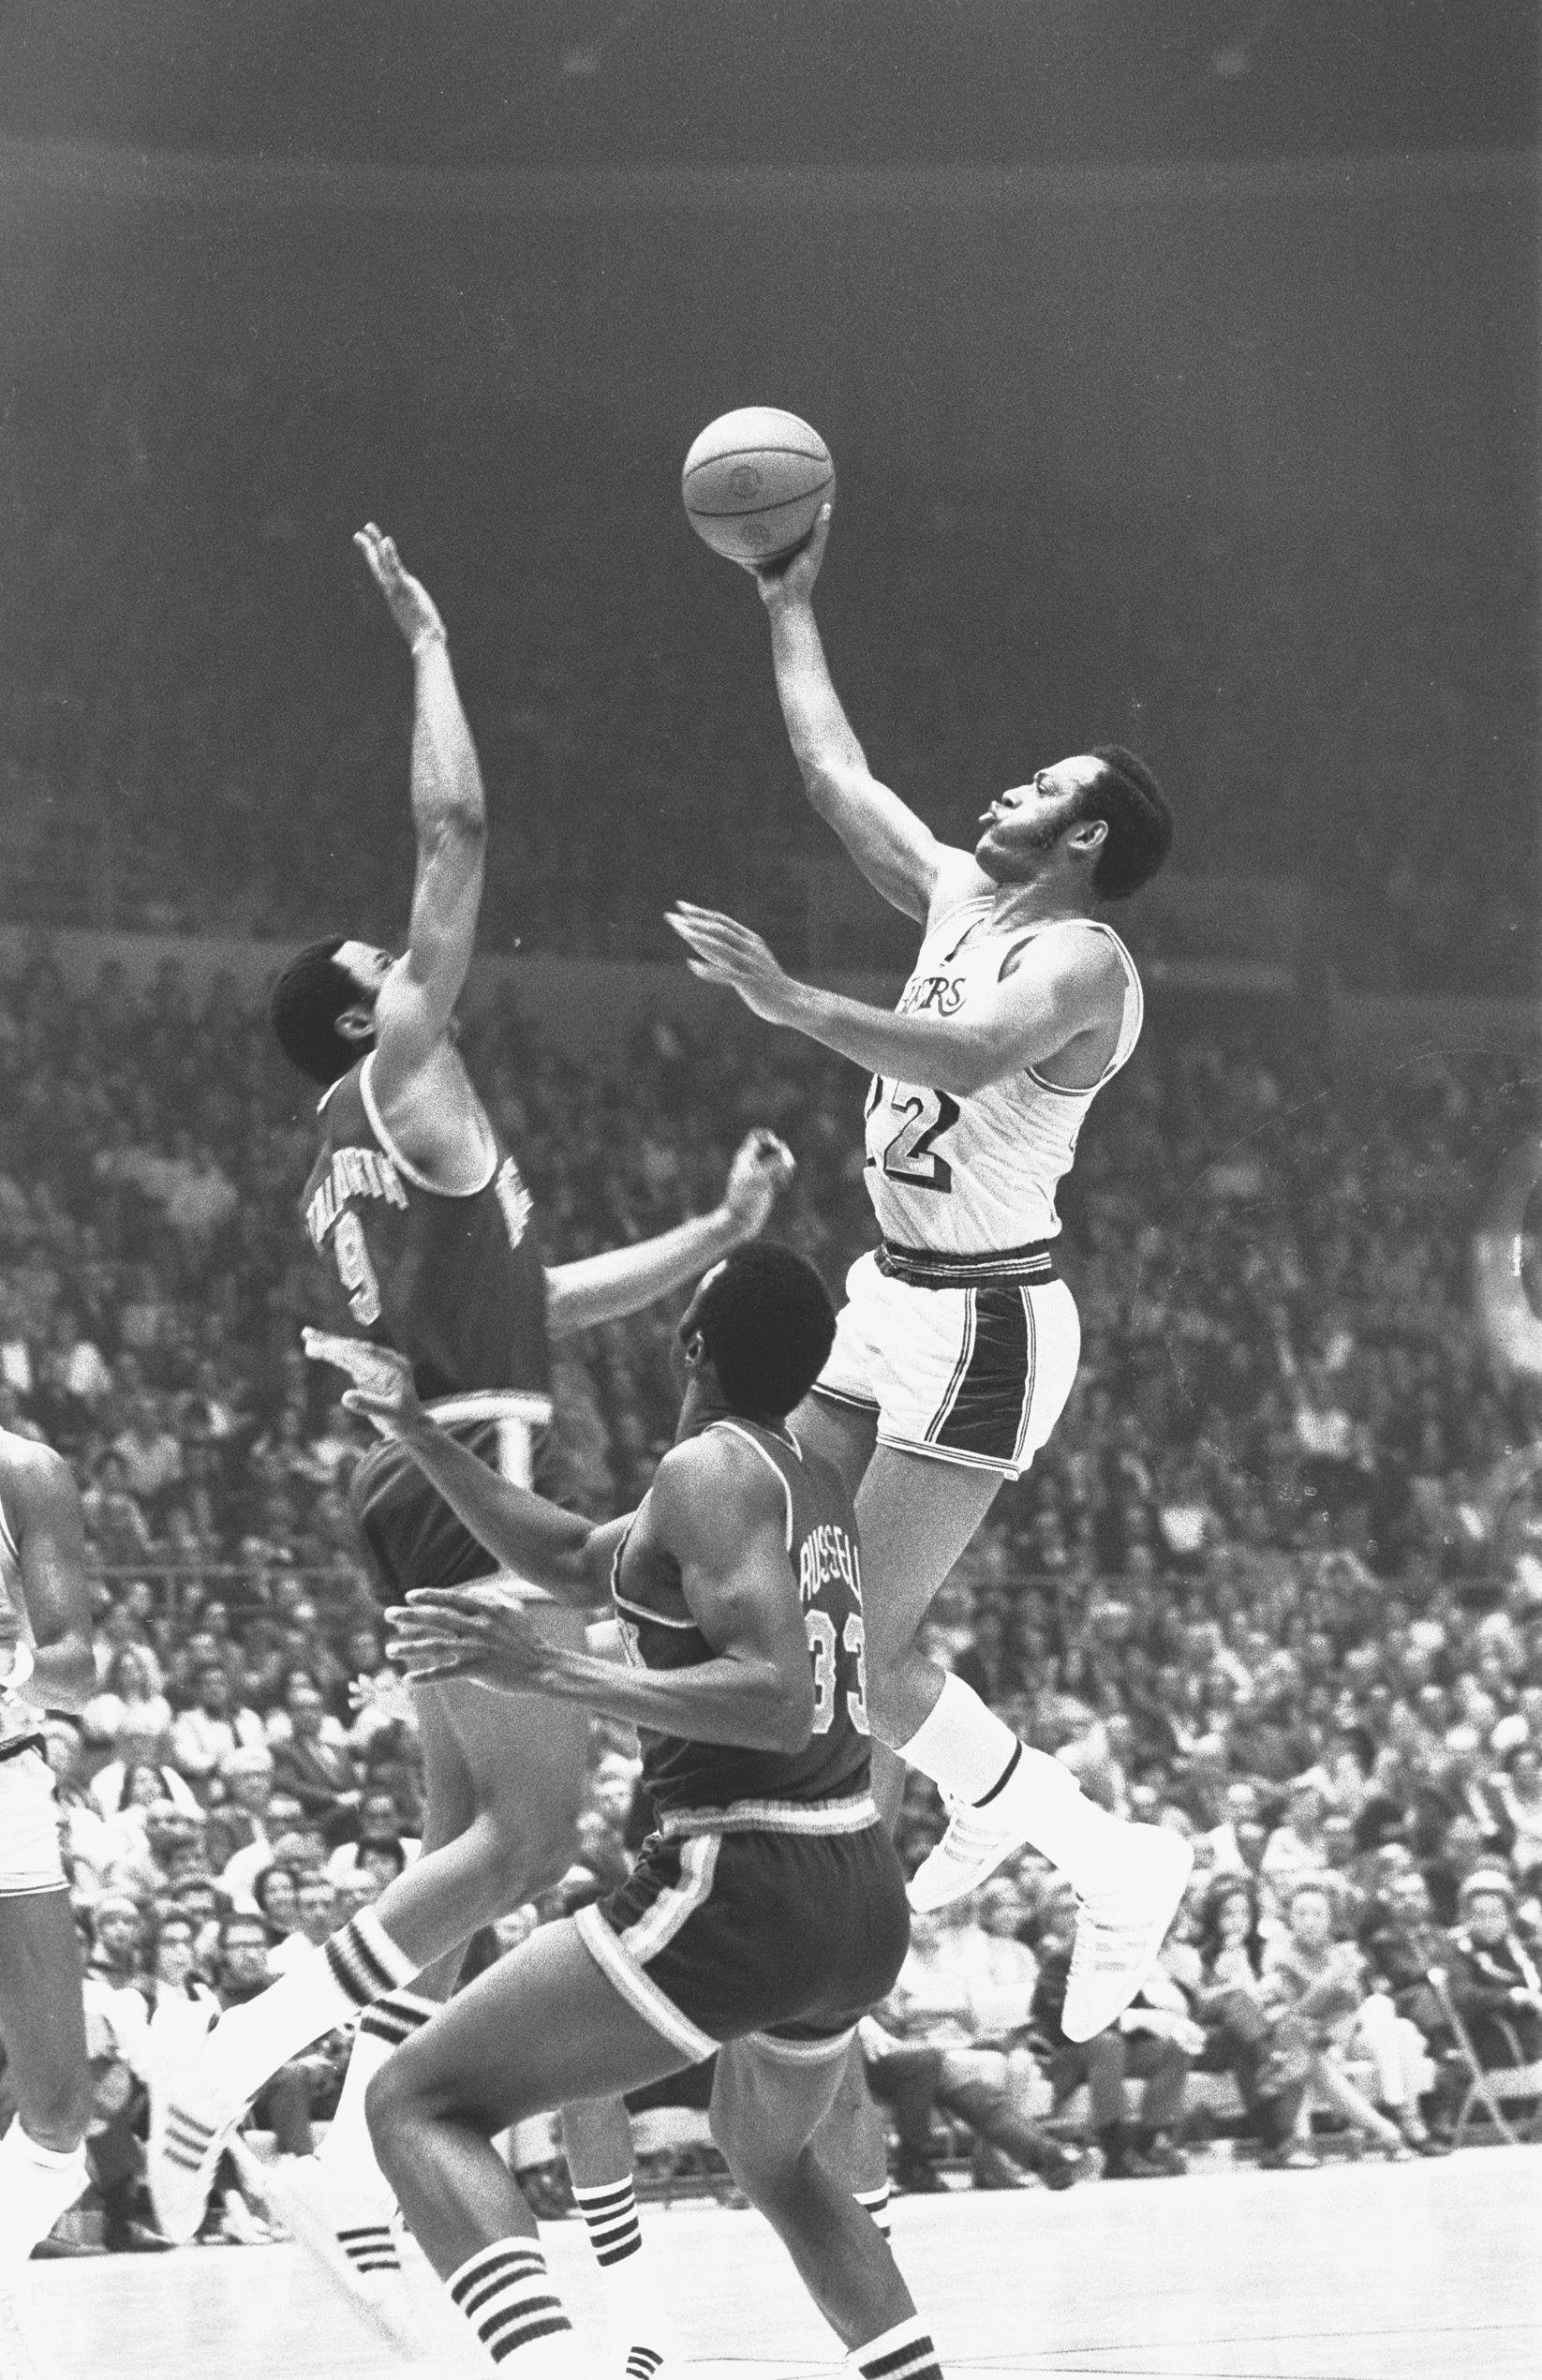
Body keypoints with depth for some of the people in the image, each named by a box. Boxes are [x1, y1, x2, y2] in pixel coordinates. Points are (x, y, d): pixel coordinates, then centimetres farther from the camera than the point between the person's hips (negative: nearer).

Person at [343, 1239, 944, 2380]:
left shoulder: (712, 1471, -10)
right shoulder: (814, 1481, 16)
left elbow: (778, 1701, -22)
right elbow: (579, 1563, 29)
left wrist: (553, 1673, -23)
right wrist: (424, 1438, 29)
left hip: (742, 1892, -9)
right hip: (868, 1900, 9)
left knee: (419, 2102, -7)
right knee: (771, 2157, 36)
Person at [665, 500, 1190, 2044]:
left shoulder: (1076, 959, -18)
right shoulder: (960, 894, 8)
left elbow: (965, 1056, -38)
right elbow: (838, 776, 18)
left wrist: (793, 1003, -45)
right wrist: (790, 610, 20)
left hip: (983, 1324, -9)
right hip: (894, 1294, 9)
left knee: (864, 1650, -12)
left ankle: (1109, 1861, 0)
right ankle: (987, 1810, 26)